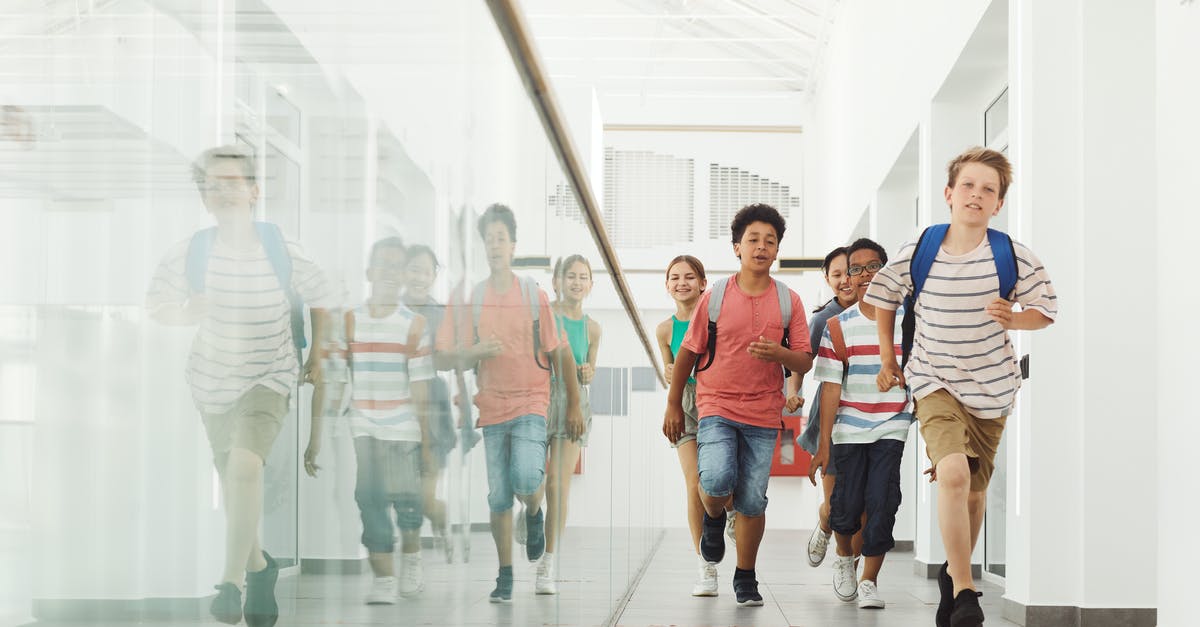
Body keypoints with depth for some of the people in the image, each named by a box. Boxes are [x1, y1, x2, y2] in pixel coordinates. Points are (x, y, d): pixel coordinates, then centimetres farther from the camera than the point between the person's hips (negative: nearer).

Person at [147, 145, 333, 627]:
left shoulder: (282, 251, -13)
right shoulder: (189, 254, -12)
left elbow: (319, 297, 5)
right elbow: (156, 302, 1)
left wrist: (316, 355, 10)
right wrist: (185, 312, -19)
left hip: (268, 379, -3)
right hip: (212, 382, 3)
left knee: (245, 465, -28)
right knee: (234, 485, 14)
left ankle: (233, 583, -23)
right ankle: (259, 567, 41)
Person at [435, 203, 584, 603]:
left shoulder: (534, 296, 0)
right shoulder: (471, 300, 3)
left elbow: (560, 353, 4)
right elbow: (455, 358, 5)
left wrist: (574, 405, 2)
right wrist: (478, 351, -16)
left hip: (531, 403, -2)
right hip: (492, 407, 2)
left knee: (526, 478, -23)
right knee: (498, 497, 3)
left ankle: (534, 514, 13)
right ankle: (505, 576, 16)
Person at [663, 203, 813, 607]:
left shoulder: (788, 301, 2)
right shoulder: (715, 296, -1)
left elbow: (805, 362, 2)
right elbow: (688, 351, 7)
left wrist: (779, 353, -20)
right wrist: (673, 405, 8)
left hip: (764, 413, 1)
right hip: (717, 406, -1)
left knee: (753, 501, 2)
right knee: (717, 479, -23)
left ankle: (745, 577, 19)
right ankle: (714, 518, 13)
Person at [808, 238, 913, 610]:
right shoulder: (838, 327, 1)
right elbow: (831, 387, -2)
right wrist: (823, 444, -6)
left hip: (891, 430, 0)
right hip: (849, 430, 0)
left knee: (881, 504, -8)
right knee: (847, 505, 1)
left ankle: (869, 581, 4)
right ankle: (844, 558, 32)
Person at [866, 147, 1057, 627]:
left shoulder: (1014, 257, -10)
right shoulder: (917, 254, -9)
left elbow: (1047, 311, 2)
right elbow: (882, 295, 10)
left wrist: (1013, 318, -19)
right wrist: (887, 357, 10)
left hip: (991, 386, 2)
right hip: (935, 382, -2)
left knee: (974, 490, 13)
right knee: (953, 472, -25)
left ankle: (954, 572, 40)